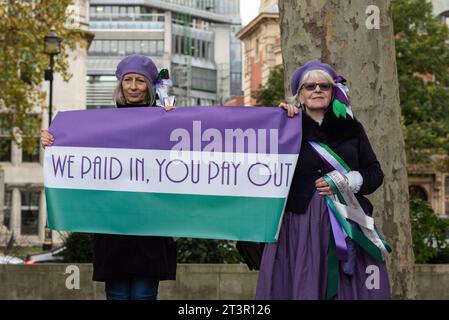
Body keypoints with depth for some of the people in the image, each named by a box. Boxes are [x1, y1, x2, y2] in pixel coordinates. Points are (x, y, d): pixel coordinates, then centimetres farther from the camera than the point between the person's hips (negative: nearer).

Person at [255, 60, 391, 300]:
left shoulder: (351, 128, 14)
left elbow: (375, 172, 14)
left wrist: (348, 182, -5)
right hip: (300, 225, -2)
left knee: (351, 288, -3)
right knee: (303, 285, -7)